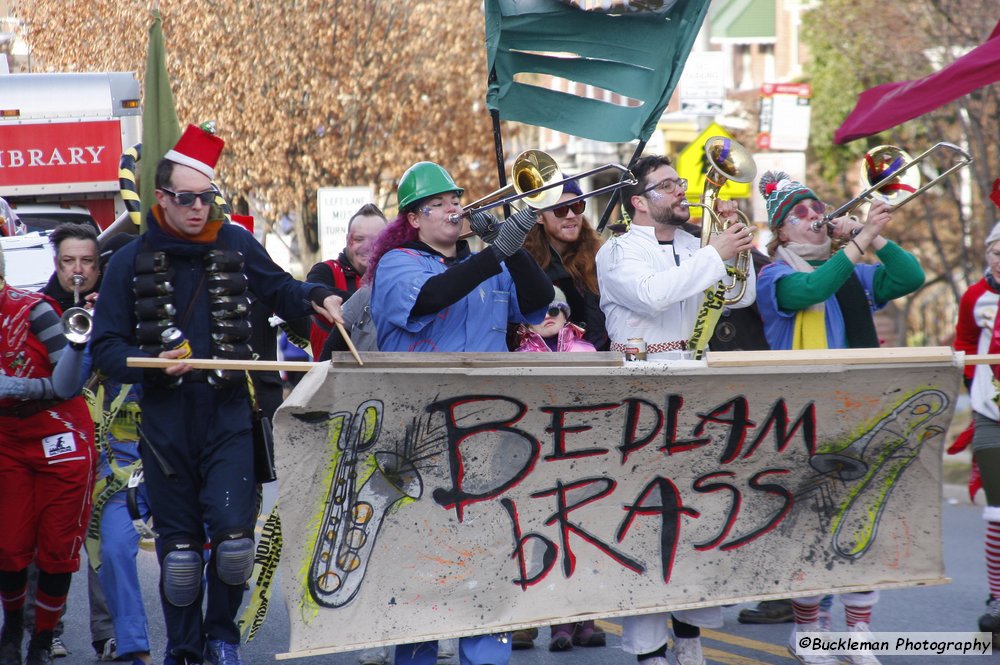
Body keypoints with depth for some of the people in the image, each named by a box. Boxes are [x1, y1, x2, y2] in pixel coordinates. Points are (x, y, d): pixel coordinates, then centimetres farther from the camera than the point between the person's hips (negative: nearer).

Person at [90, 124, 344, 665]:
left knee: (233, 533, -11)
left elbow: (280, 291, 20)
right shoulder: (132, 262, 2)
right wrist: (152, 361, -16)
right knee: (178, 544, 4)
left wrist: (316, 298, -1)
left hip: (228, 416, 0)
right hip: (165, 421, 0)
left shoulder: (235, 246, 5)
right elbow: (105, 347, 2)